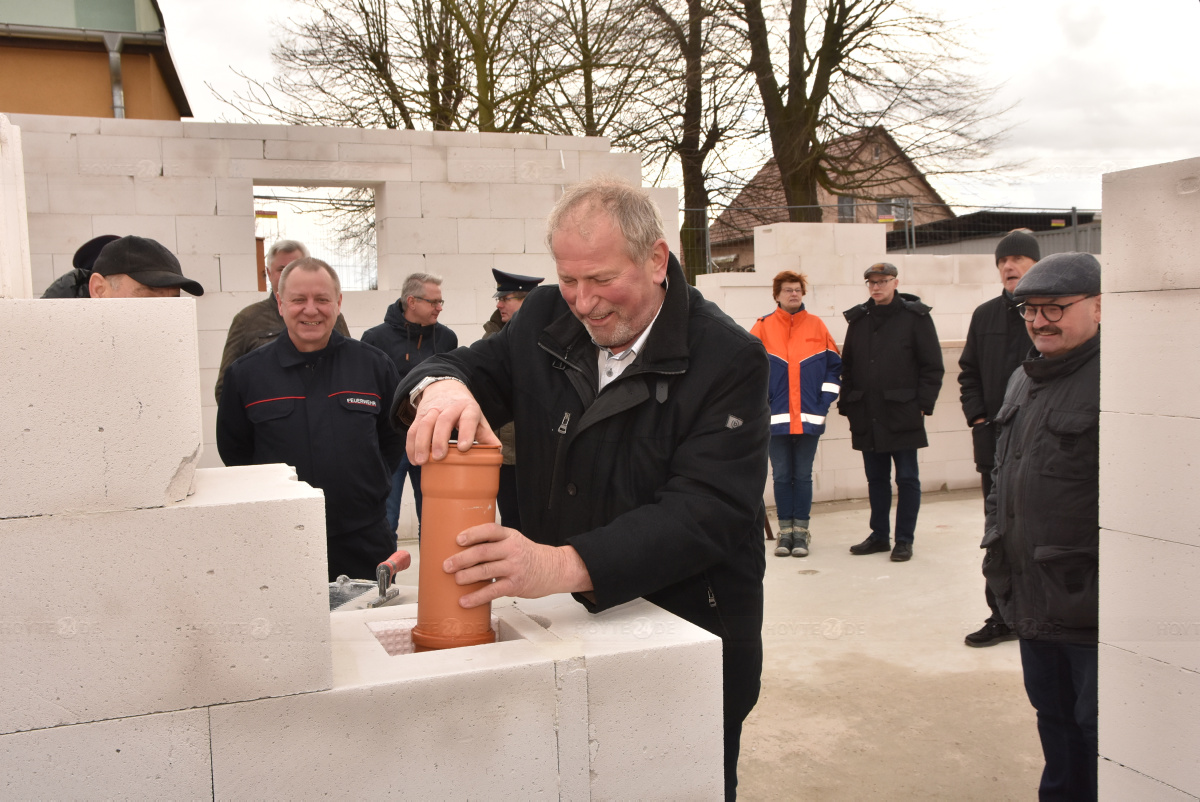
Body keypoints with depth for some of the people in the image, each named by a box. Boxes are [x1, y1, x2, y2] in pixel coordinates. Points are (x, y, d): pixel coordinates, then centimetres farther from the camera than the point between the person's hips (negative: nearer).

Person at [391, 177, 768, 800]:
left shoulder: (728, 360, -18)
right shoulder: (545, 322, 1)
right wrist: (440, 385, -22)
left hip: (689, 644, -4)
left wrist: (565, 565, -40)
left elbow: (707, 513, -26)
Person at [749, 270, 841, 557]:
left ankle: (801, 530, 13)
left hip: (809, 418, 1)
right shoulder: (763, 327, 2)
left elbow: (833, 367, 8)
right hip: (776, 417, 0)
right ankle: (785, 531, 13)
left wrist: (824, 403, -1)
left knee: (803, 475, 6)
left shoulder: (816, 326, 5)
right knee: (781, 475, 5)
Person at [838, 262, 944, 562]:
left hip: (903, 414, -4)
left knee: (907, 478, 3)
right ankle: (879, 535, 23)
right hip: (867, 418, 4)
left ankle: (904, 539, 12)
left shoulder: (915, 317, -1)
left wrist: (923, 404, -9)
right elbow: (847, 366, 15)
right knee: (876, 478, 13)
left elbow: (932, 366, -3)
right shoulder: (858, 320, 11)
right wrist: (847, 404, 7)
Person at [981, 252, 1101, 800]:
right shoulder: (1025, 380, 13)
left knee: (1097, 727, 5)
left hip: (1090, 604, -8)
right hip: (1034, 598, 8)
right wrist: (998, 553, 19)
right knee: (1053, 717, 21)